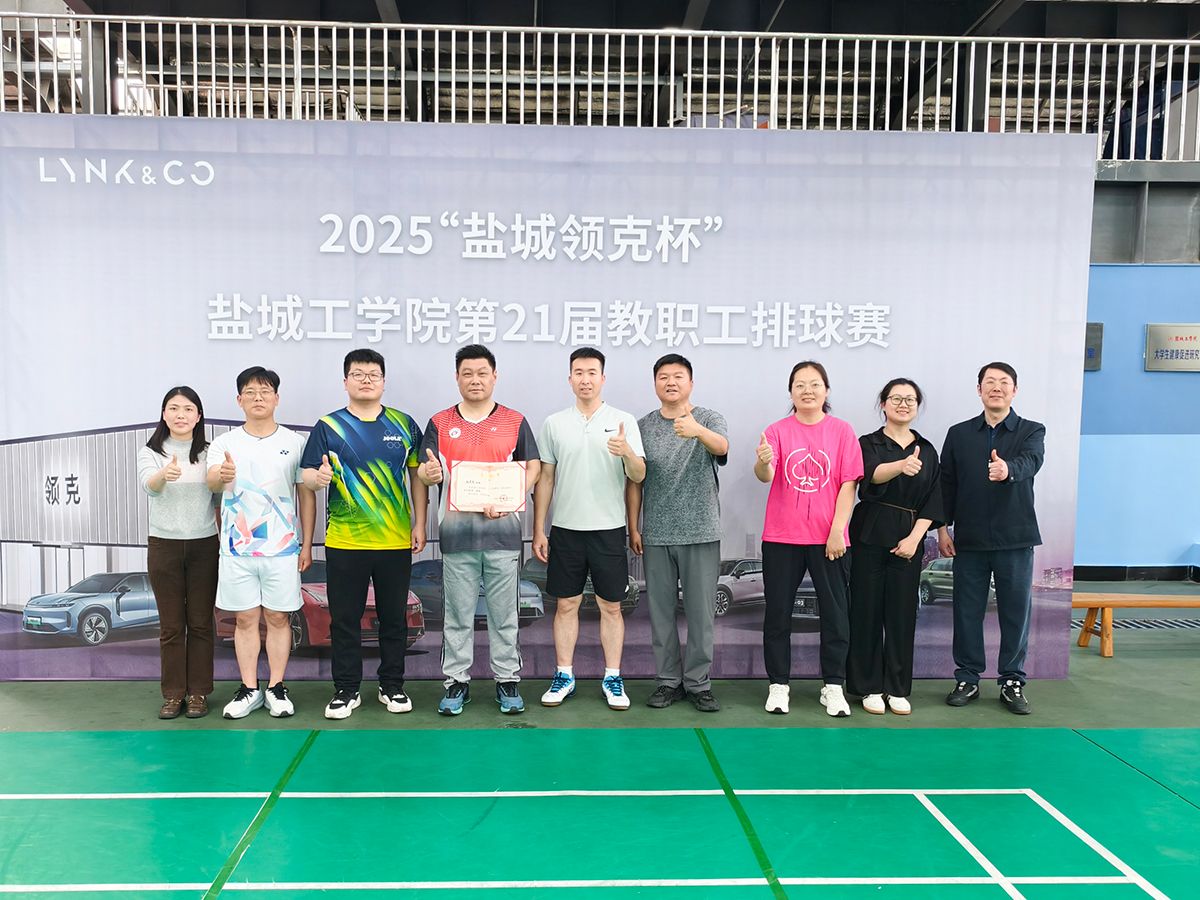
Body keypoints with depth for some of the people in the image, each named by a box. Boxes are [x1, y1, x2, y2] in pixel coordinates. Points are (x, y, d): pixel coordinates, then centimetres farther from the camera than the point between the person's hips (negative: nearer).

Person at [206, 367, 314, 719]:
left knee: (278, 618, 6)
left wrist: (307, 544, 0)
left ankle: (276, 688, 17)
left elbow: (306, 495, 4)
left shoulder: (294, 442, 3)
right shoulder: (225, 443, 4)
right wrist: (222, 475, -39)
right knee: (245, 619, 8)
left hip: (282, 546, 0)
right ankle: (249, 689, 18)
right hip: (237, 547, 1)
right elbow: (211, 482, -14)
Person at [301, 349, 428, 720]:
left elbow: (417, 474, 9)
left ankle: (393, 686, 25)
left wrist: (420, 523, 3)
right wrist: (318, 478, -24)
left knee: (394, 617, 10)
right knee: (344, 619, 7)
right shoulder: (328, 426, 2)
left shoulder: (404, 424, 5)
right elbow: (307, 475, 0)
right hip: (344, 542, -1)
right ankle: (346, 690, 21)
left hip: (396, 541, 1)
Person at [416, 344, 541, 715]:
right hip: (456, 532, 1)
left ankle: (508, 680, 18)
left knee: (504, 614, 7)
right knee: (458, 614, 7)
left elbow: (532, 468, 4)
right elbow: (423, 472, 3)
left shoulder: (515, 422, 6)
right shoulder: (439, 424, 8)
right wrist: (428, 474, -23)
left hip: (502, 530, 0)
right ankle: (457, 682, 18)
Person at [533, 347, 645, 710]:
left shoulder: (624, 421, 0)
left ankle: (613, 678, 18)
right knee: (566, 604, 8)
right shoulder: (554, 423, 4)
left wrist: (627, 452, -28)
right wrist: (538, 530, 3)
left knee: (611, 606, 6)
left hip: (608, 529, -1)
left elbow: (639, 476, -6)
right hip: (565, 529, 1)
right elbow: (544, 479, 7)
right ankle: (564, 676, 21)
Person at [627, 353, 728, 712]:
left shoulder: (710, 420, -1)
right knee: (660, 610, 8)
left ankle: (698, 683, 17)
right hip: (656, 535, 2)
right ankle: (669, 681, 20)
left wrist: (698, 430, -46)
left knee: (701, 612, 4)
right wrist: (633, 528, 2)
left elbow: (722, 446, -24)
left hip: (701, 533, -2)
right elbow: (634, 481, 7)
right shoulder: (643, 426, 6)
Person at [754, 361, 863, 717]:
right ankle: (778, 685, 18)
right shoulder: (778, 431, 0)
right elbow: (765, 475, -14)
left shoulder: (841, 431, 2)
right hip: (781, 538, 0)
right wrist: (762, 462, -37)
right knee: (777, 613, 6)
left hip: (829, 539, 0)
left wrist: (838, 531, -7)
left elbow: (848, 484, -1)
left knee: (835, 613, 5)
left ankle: (833, 687, 18)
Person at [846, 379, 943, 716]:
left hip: (908, 541, 2)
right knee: (867, 612, 1)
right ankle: (869, 687, 12)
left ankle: (898, 689, 16)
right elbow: (873, 474, -22)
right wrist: (902, 466, -43)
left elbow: (932, 501, 6)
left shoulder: (927, 450, 10)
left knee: (902, 614, 5)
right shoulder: (868, 443, 0)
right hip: (870, 538, -2)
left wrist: (915, 537, -9)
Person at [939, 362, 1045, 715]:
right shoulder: (959, 434, 7)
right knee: (967, 611, 6)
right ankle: (967, 679, 18)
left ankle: (1012, 682, 19)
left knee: (1016, 611, 5)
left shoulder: (1032, 432, 2)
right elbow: (946, 483, 7)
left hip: (1016, 539, -1)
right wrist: (943, 528, 0)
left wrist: (1007, 469, -43)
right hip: (969, 539, 1)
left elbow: (1030, 462, -20)